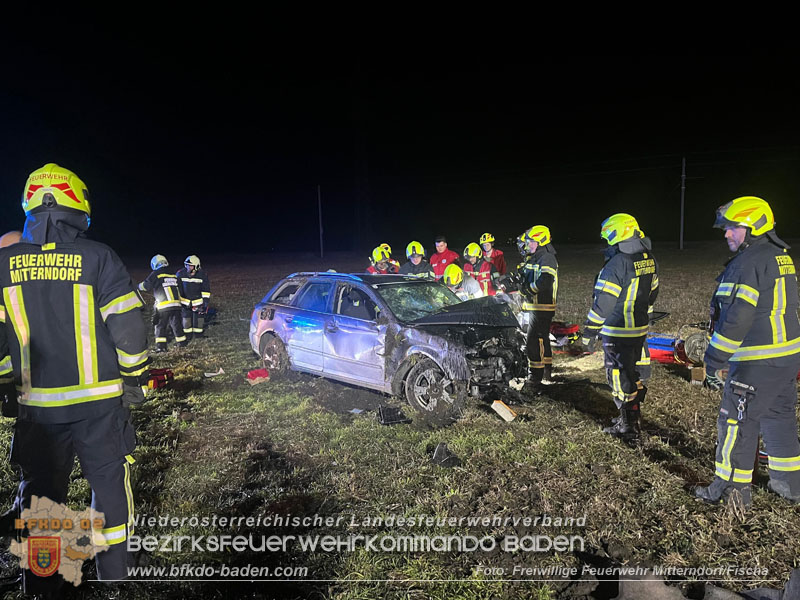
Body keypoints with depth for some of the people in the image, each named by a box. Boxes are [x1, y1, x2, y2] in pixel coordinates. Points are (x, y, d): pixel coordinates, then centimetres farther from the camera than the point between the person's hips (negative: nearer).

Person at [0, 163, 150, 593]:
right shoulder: (97, 257, -10)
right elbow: (127, 328, -11)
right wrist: (134, 379, 2)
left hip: (36, 406, 3)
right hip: (99, 401, -2)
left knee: (39, 492, 17)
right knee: (109, 487, 13)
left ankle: (38, 587, 30)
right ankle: (113, 578, 26)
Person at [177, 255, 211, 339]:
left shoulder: (202, 274, -15)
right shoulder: (180, 274, -14)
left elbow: (206, 290, -7)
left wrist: (206, 302, -10)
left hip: (198, 300, -1)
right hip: (185, 300, 1)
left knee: (199, 317, 4)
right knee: (186, 317, 2)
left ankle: (198, 336, 23)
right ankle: (187, 336, 18)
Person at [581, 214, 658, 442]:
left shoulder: (617, 264, -21)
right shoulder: (650, 260, 6)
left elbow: (603, 302, -19)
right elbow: (651, 295, 16)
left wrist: (590, 332, -11)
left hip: (617, 332, -9)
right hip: (640, 329, 9)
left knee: (620, 378, 2)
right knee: (632, 373, 21)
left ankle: (628, 428, 11)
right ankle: (632, 418, 34)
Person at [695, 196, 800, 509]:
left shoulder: (749, 263, -19)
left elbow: (737, 318, -23)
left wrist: (713, 361, -17)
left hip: (757, 363, -10)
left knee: (736, 422, 1)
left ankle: (732, 489, 12)